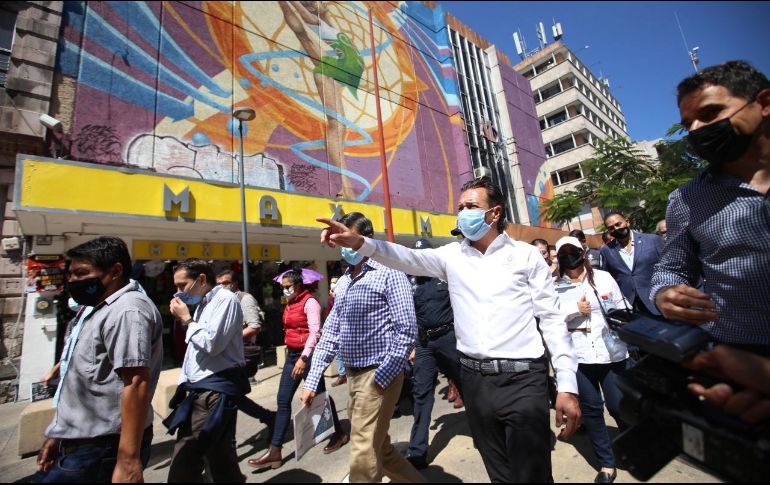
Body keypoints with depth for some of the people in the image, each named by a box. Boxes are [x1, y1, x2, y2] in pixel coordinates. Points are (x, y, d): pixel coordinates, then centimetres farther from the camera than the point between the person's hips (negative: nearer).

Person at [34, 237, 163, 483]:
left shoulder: (127, 310, -22)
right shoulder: (100, 309, 13)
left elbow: (136, 384, -29)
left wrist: (128, 460, -29)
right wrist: (59, 434, 21)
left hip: (102, 448, -10)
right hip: (83, 442, 10)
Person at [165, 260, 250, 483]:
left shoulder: (225, 299, -12)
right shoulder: (202, 304, 16)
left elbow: (211, 344, -22)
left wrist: (186, 318, -10)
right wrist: (183, 385, 17)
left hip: (216, 391, -9)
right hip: (196, 391, 9)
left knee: (219, 458, 1)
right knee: (184, 461, 15)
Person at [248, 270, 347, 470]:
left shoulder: (310, 302, -13)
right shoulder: (290, 304, 12)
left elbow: (315, 332, -19)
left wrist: (304, 357, -24)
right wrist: (292, 354, 13)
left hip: (308, 355, -8)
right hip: (292, 355, 8)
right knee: (283, 400, 6)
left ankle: (338, 434, 28)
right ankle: (275, 451, 15)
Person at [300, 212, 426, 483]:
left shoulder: (388, 273, -12)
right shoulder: (343, 282, 11)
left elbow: (407, 331, -16)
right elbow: (331, 332, 12)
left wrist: (381, 377, -18)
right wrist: (312, 381, 8)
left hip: (378, 375, -8)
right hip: (352, 376, 8)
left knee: (363, 456, 1)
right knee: (380, 449, 20)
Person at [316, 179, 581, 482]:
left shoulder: (526, 255, 0)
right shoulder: (452, 255, 5)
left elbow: (552, 319, -1)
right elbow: (408, 258, -10)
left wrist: (567, 385, -6)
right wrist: (360, 243, -26)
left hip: (523, 379, -2)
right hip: (475, 379, 3)